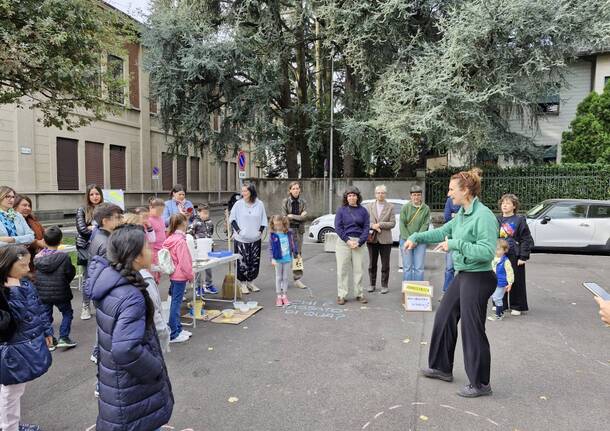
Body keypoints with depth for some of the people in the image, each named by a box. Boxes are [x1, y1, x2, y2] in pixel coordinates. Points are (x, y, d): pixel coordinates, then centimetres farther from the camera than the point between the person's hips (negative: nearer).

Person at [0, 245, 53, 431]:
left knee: (18, 390, 24)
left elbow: (39, 309, 12)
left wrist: (46, 331, 16)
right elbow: (20, 316, -32)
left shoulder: (25, 284, 2)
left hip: (31, 345, 8)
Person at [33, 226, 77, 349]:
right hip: (60, 293, -3)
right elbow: (70, 273, -7)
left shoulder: (37, 257, -7)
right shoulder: (64, 257, -17)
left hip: (42, 293, 3)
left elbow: (34, 276, 2)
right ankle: (63, 338, 10)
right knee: (67, 313, 15)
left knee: (46, 316, 17)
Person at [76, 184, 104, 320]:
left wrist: (92, 228, -11)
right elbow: (82, 230, -9)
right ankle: (86, 307, 19)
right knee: (87, 279, 7)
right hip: (86, 249, -1)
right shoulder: (82, 210, 1)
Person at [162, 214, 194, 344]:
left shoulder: (170, 239, 7)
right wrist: (190, 275, -7)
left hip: (174, 275, 9)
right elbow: (184, 262, -20)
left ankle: (178, 329, 28)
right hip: (180, 276, -9)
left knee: (176, 302, 16)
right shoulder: (180, 241, -20)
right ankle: (173, 335, 5)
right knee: (176, 303, -3)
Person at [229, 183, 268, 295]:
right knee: (242, 261, -2)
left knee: (254, 261, 8)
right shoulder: (238, 204, -4)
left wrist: (260, 231, -2)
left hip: (255, 239, 2)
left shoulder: (259, 204, 0)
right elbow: (232, 219, 3)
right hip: (241, 239, -2)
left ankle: (250, 282, 24)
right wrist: (237, 230, -7)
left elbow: (264, 220, 9)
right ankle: (243, 283, 12)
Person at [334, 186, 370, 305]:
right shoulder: (341, 210, 3)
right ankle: (341, 295, 8)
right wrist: (348, 240, -12)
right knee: (342, 269, 0)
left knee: (358, 269, 6)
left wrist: (359, 242, -8)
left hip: (358, 243, 1)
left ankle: (359, 294, 16)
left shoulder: (363, 210, 7)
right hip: (344, 241, -1)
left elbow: (366, 227, 4)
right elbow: (338, 227, -2)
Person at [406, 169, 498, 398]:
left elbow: (487, 251, -26)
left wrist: (456, 244, -25)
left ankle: (480, 384, 20)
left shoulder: (484, 216, -20)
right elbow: (443, 231, 20)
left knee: (472, 330, 1)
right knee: (444, 318, 18)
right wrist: (417, 237, 14)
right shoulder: (462, 214, 6)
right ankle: (442, 368, 36)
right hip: (462, 276, 10)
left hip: (478, 279, -9)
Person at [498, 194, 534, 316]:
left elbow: (526, 240, -6)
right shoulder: (498, 220, 8)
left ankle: (517, 307, 16)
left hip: (515, 256, -4)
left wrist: (523, 257, -11)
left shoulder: (519, 220, -5)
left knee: (516, 281, 3)